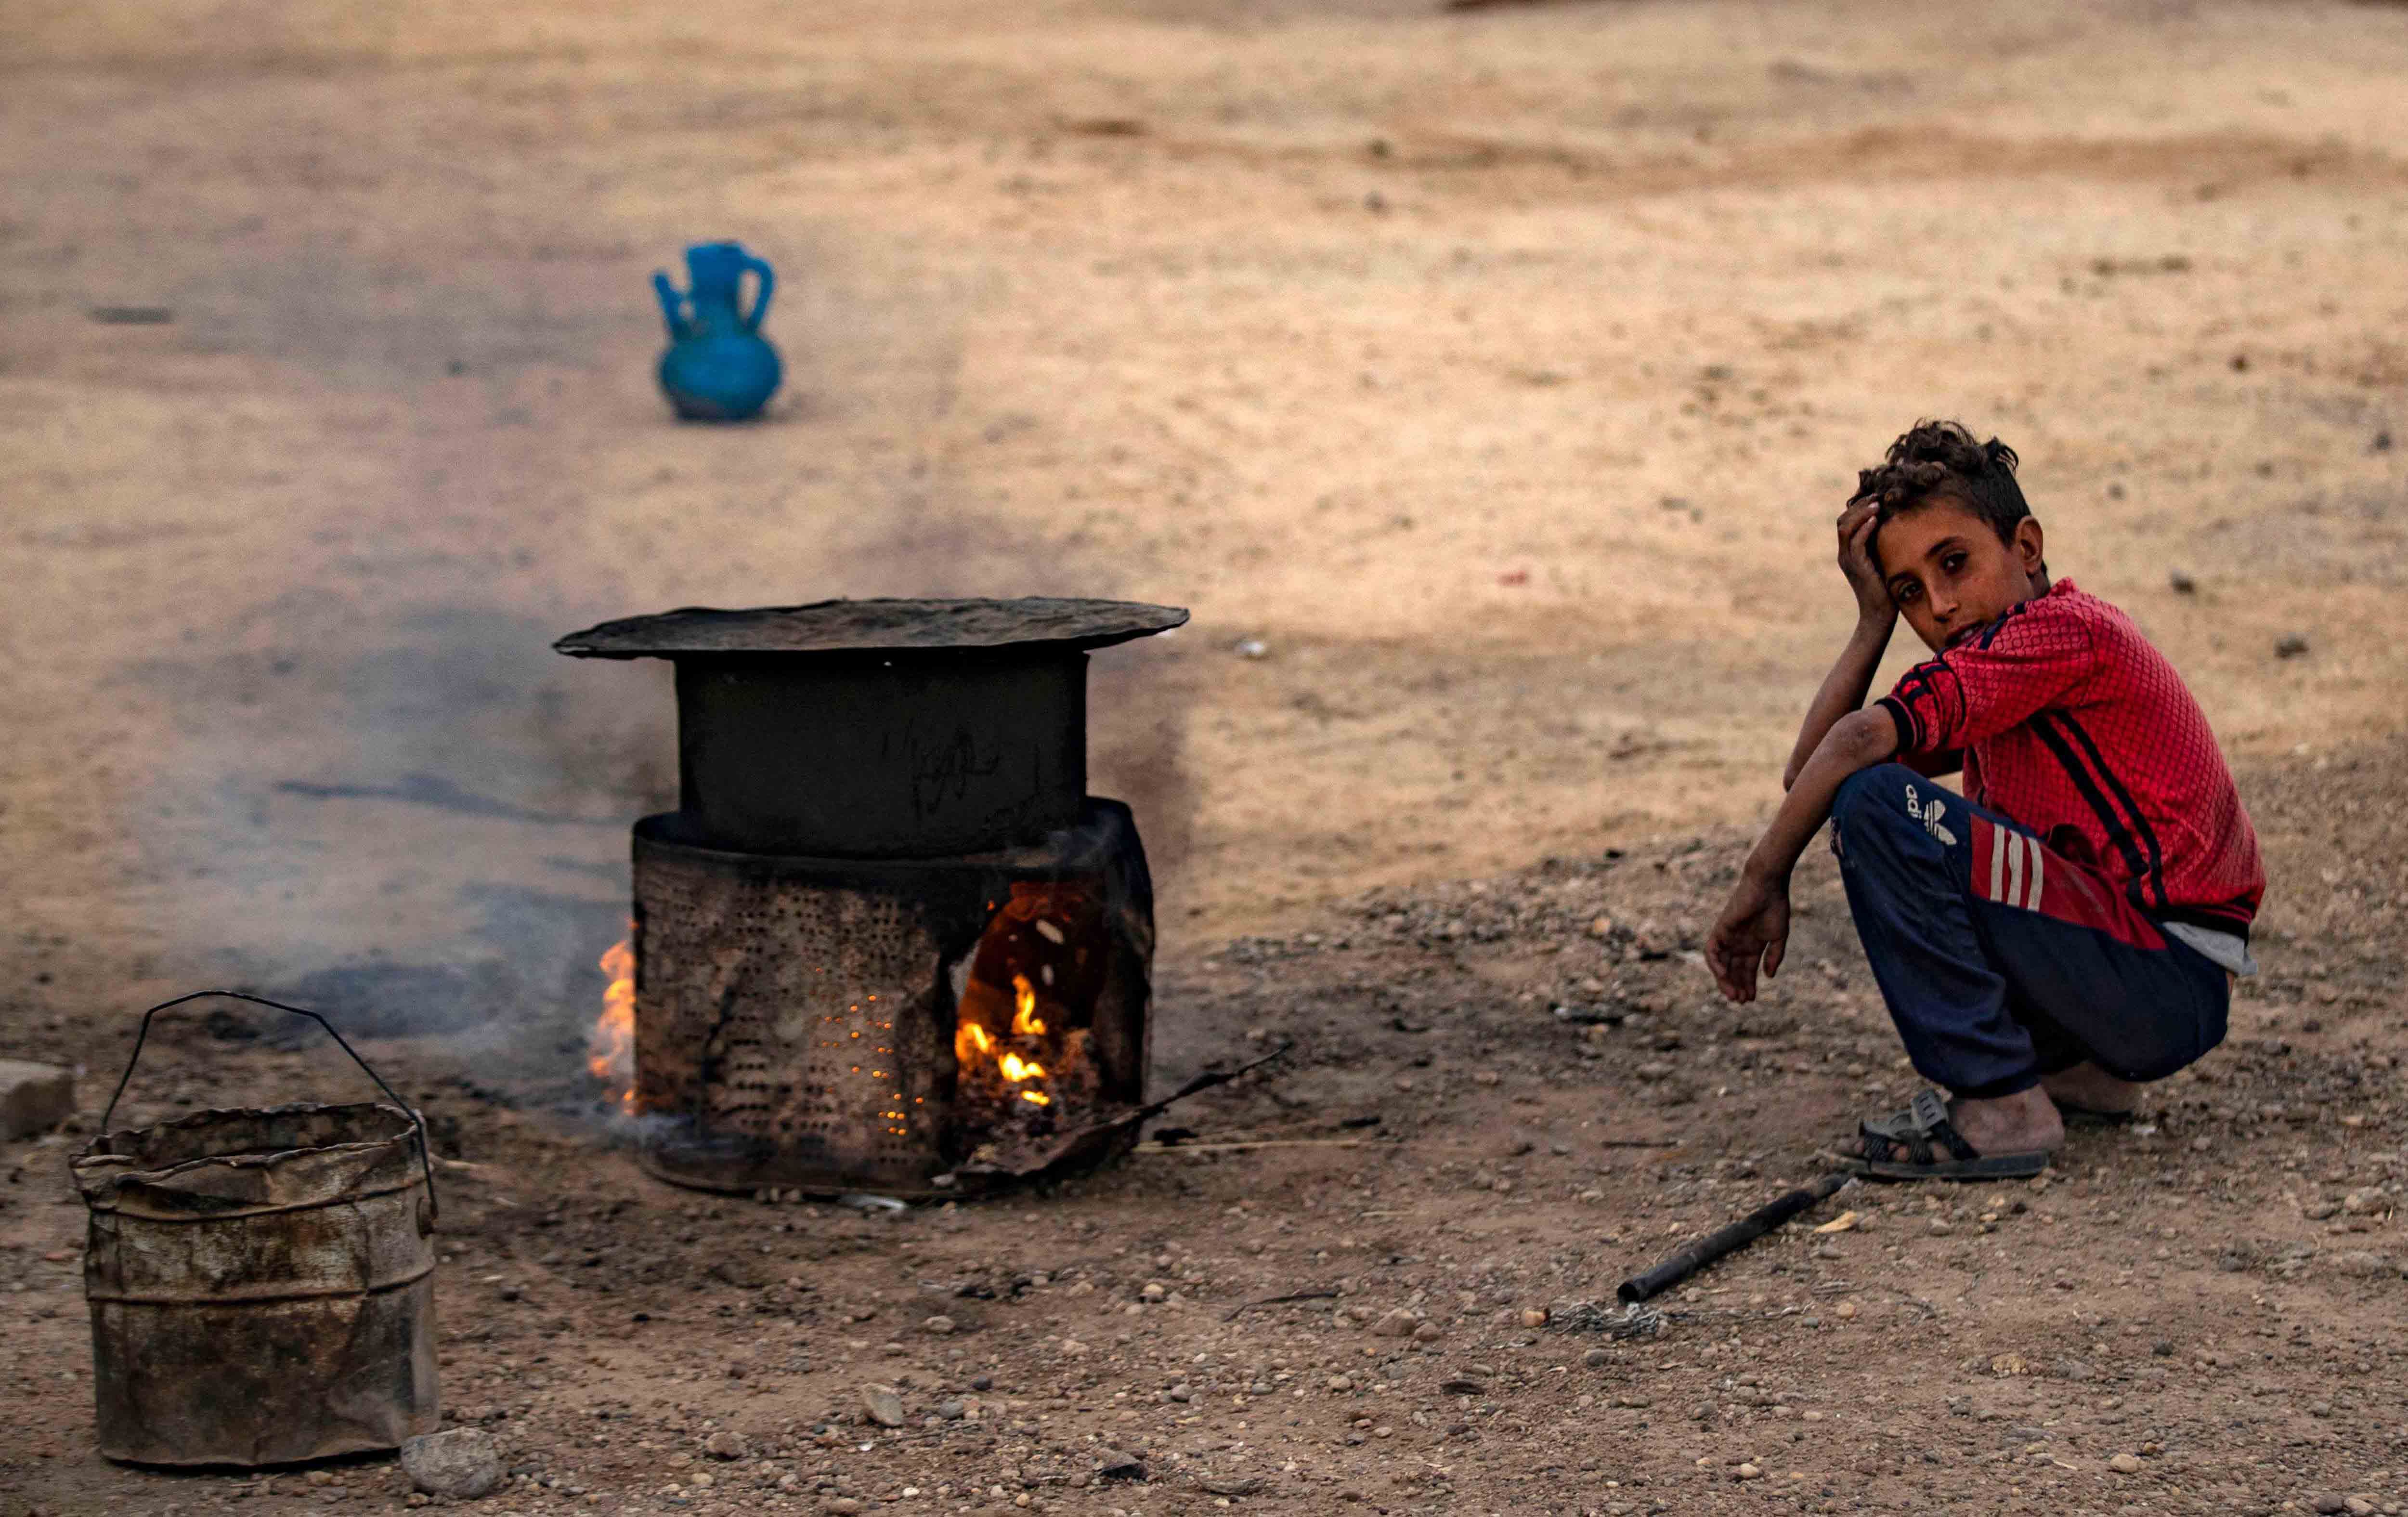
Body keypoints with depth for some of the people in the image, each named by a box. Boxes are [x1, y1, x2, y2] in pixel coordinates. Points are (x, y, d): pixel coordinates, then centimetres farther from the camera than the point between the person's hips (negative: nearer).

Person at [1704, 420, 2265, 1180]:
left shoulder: (2059, 629, -12)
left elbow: (1858, 740, -24)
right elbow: (1807, 769, 9)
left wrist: (1763, 883, -16)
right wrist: (1874, 620, 5)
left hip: (2173, 989, -10)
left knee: (1875, 807, -19)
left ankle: (1996, 1105, -14)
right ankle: (2075, 1068, 17)